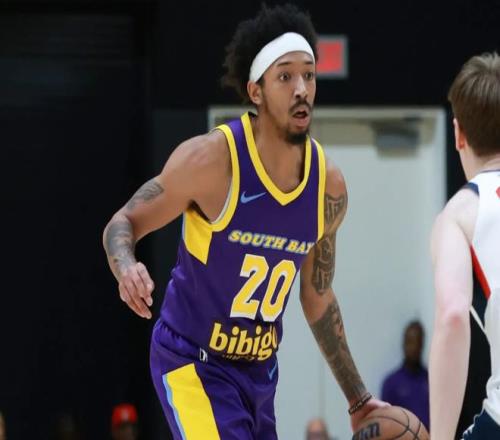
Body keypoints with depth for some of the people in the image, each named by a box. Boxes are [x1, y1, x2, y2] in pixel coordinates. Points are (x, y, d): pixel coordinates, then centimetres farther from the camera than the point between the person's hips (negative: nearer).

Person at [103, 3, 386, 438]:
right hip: (193, 362, -6)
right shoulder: (212, 158, -18)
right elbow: (124, 223, -8)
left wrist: (358, 400, 14)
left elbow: (318, 298, 12)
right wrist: (127, 269, -32)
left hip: (260, 369, 7)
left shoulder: (329, 185, -2)